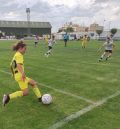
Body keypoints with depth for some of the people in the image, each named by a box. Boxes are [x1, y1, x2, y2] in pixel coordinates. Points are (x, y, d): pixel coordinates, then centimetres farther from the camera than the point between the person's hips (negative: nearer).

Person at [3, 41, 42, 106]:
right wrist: (23, 73, -43)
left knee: (33, 83, 14)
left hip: (17, 75, 10)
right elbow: (19, 65, -29)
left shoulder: (15, 55, 19)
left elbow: (11, 65, 28)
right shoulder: (19, 55, -10)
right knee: (25, 93, -10)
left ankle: (40, 98, 17)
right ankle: (8, 97, -10)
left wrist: (13, 74, 38)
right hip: (20, 76, -10)